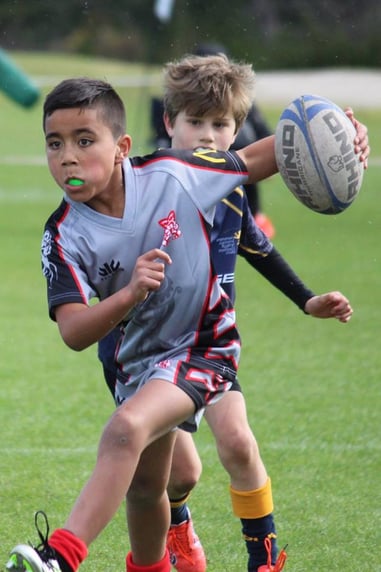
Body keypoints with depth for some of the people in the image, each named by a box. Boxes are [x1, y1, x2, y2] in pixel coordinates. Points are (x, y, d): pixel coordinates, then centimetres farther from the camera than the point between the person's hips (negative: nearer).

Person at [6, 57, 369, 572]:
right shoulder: (65, 236, -17)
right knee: (143, 486, 19)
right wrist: (130, 294, -44)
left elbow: (255, 160, -2)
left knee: (126, 429, -29)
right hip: (140, 358, 4)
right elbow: (74, 333, -26)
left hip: (205, 348, -4)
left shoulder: (171, 175, -19)